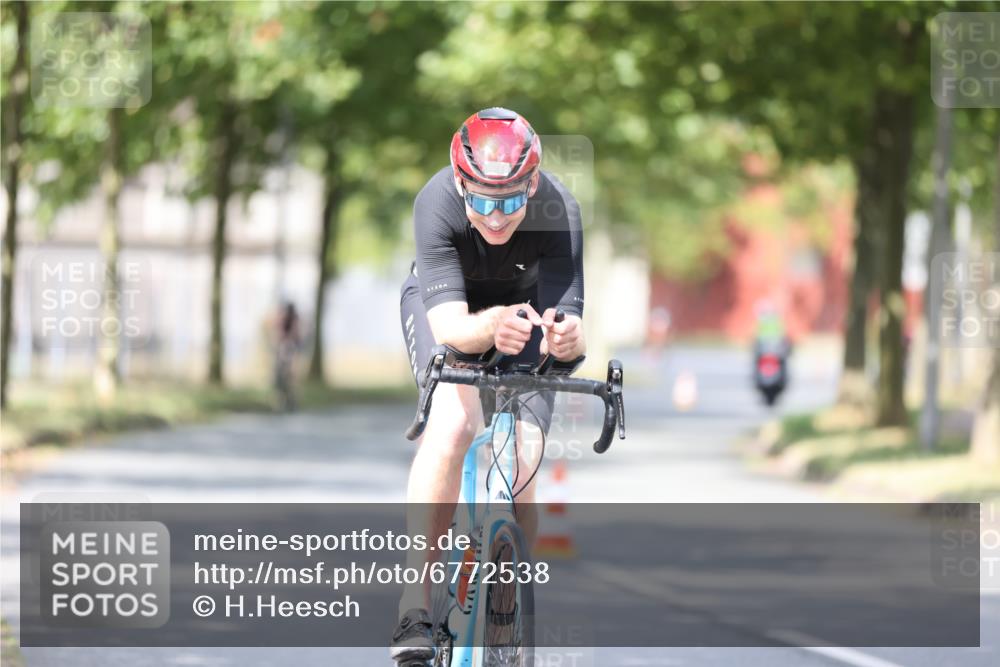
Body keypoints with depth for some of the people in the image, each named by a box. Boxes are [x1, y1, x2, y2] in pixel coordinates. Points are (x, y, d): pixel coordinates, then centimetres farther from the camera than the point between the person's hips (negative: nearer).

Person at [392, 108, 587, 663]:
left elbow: (568, 320, -37)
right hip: (445, 304, -1)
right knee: (453, 420, -29)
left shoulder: (558, 210, -34)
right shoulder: (438, 202, -36)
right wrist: (490, 328, -64)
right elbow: (448, 325, -43)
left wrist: (566, 338, -61)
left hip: (525, 308, 2)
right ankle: (415, 609, -27)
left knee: (520, 465, -14)